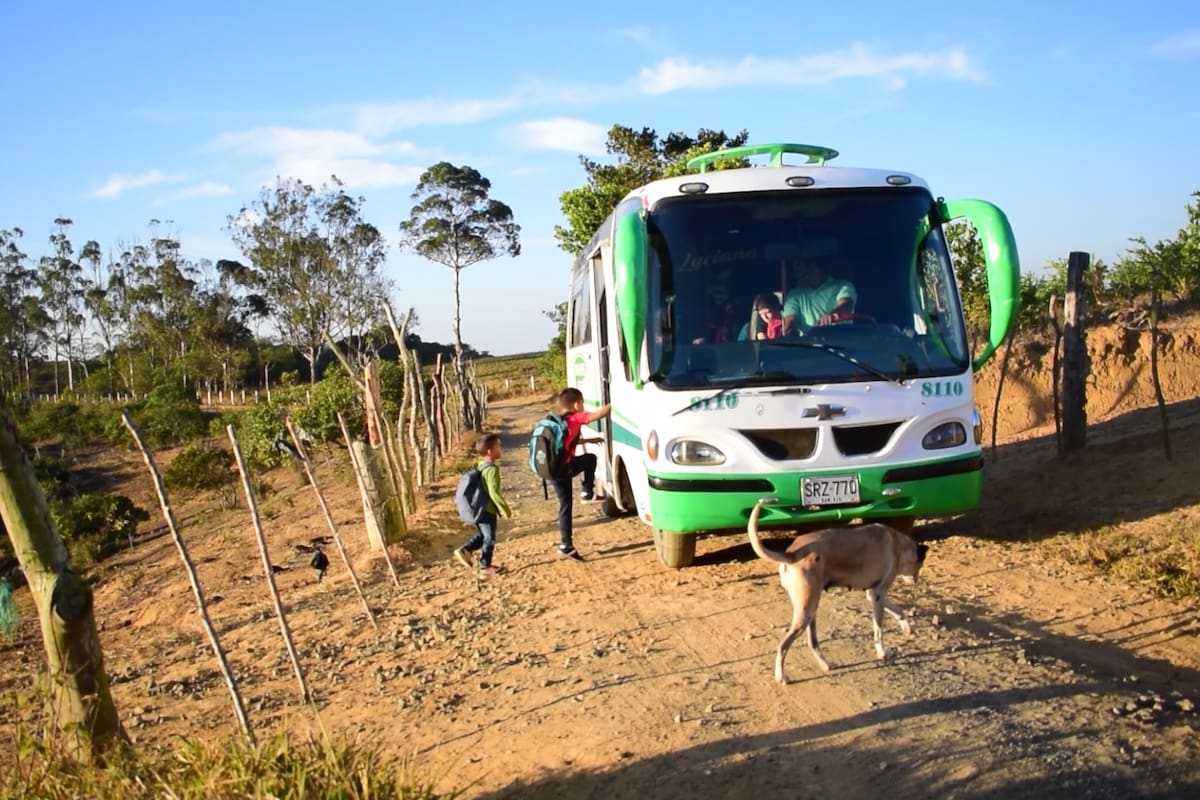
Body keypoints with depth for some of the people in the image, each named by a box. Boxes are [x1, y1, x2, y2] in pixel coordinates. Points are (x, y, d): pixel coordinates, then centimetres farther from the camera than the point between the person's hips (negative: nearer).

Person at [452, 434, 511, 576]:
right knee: (489, 539, 5)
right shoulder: (492, 469, -22)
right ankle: (485, 566, 15)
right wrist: (505, 509, -19)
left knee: (482, 535, 23)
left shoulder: (482, 466, 10)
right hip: (487, 510, -9)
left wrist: (500, 508, 25)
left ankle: (464, 551, 17)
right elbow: (494, 493, -28)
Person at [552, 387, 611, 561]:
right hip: (565, 468, -8)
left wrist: (588, 440, 34)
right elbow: (598, 414, -12)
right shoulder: (575, 418, -7)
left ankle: (566, 545, 14)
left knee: (565, 506, 14)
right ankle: (588, 493, 15)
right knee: (590, 458, 18)